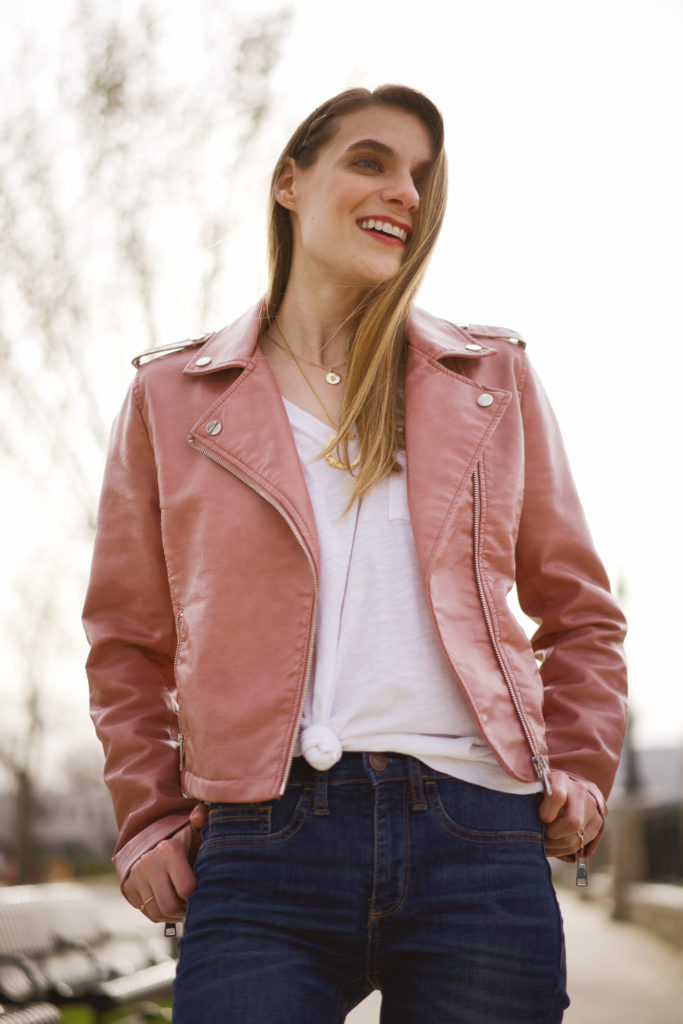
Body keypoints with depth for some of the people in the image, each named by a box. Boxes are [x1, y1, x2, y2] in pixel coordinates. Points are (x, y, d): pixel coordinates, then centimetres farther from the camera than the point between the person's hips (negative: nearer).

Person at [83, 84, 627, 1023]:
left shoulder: (493, 380, 14)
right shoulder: (174, 397, 11)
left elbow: (579, 610, 19)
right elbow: (128, 643, 16)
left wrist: (580, 772, 7)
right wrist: (150, 822, 7)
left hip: (477, 843, 1)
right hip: (264, 849, -1)